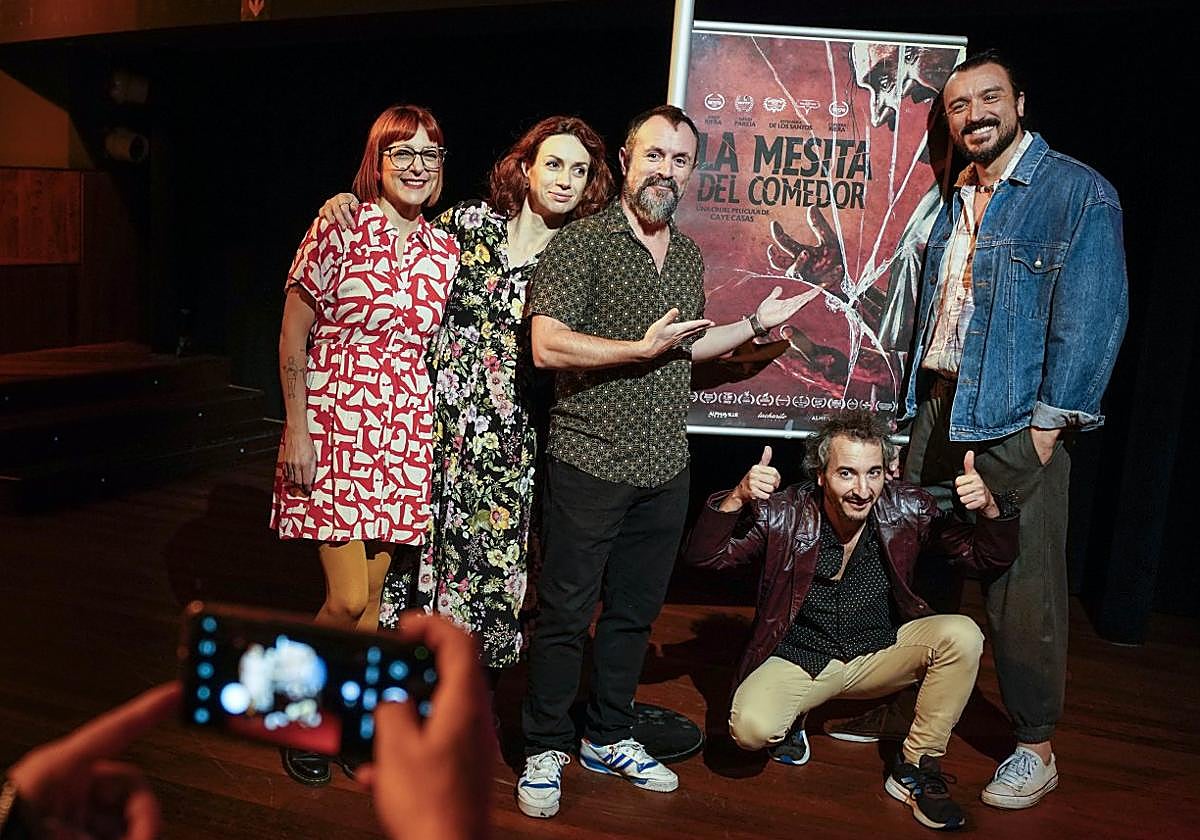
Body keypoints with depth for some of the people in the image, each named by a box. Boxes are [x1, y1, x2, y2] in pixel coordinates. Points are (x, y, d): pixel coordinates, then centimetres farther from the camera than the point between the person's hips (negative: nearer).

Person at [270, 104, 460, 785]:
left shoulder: (447, 250, 7)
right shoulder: (338, 231, -7)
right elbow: (293, 338, -4)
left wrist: (437, 430, 12)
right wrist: (297, 428, -8)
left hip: (405, 432, 5)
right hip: (332, 424, -4)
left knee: (373, 593, 11)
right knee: (348, 599, -5)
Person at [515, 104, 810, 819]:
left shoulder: (689, 256, 13)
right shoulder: (581, 242, -8)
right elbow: (548, 345, -18)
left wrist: (755, 325, 18)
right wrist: (640, 348, -22)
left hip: (666, 469, 6)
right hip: (590, 464, -6)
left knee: (636, 611, 15)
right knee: (566, 613, 3)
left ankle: (609, 738, 32)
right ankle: (546, 750, 21)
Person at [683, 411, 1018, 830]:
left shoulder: (908, 508, -10)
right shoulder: (783, 515, -17)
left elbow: (991, 558, -4)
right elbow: (702, 556, -18)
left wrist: (988, 508, -27)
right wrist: (737, 498, -35)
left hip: (879, 651, 3)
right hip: (797, 660, -3)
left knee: (962, 635, -21)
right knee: (751, 728, -30)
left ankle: (915, 770, -5)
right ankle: (789, 723, 11)